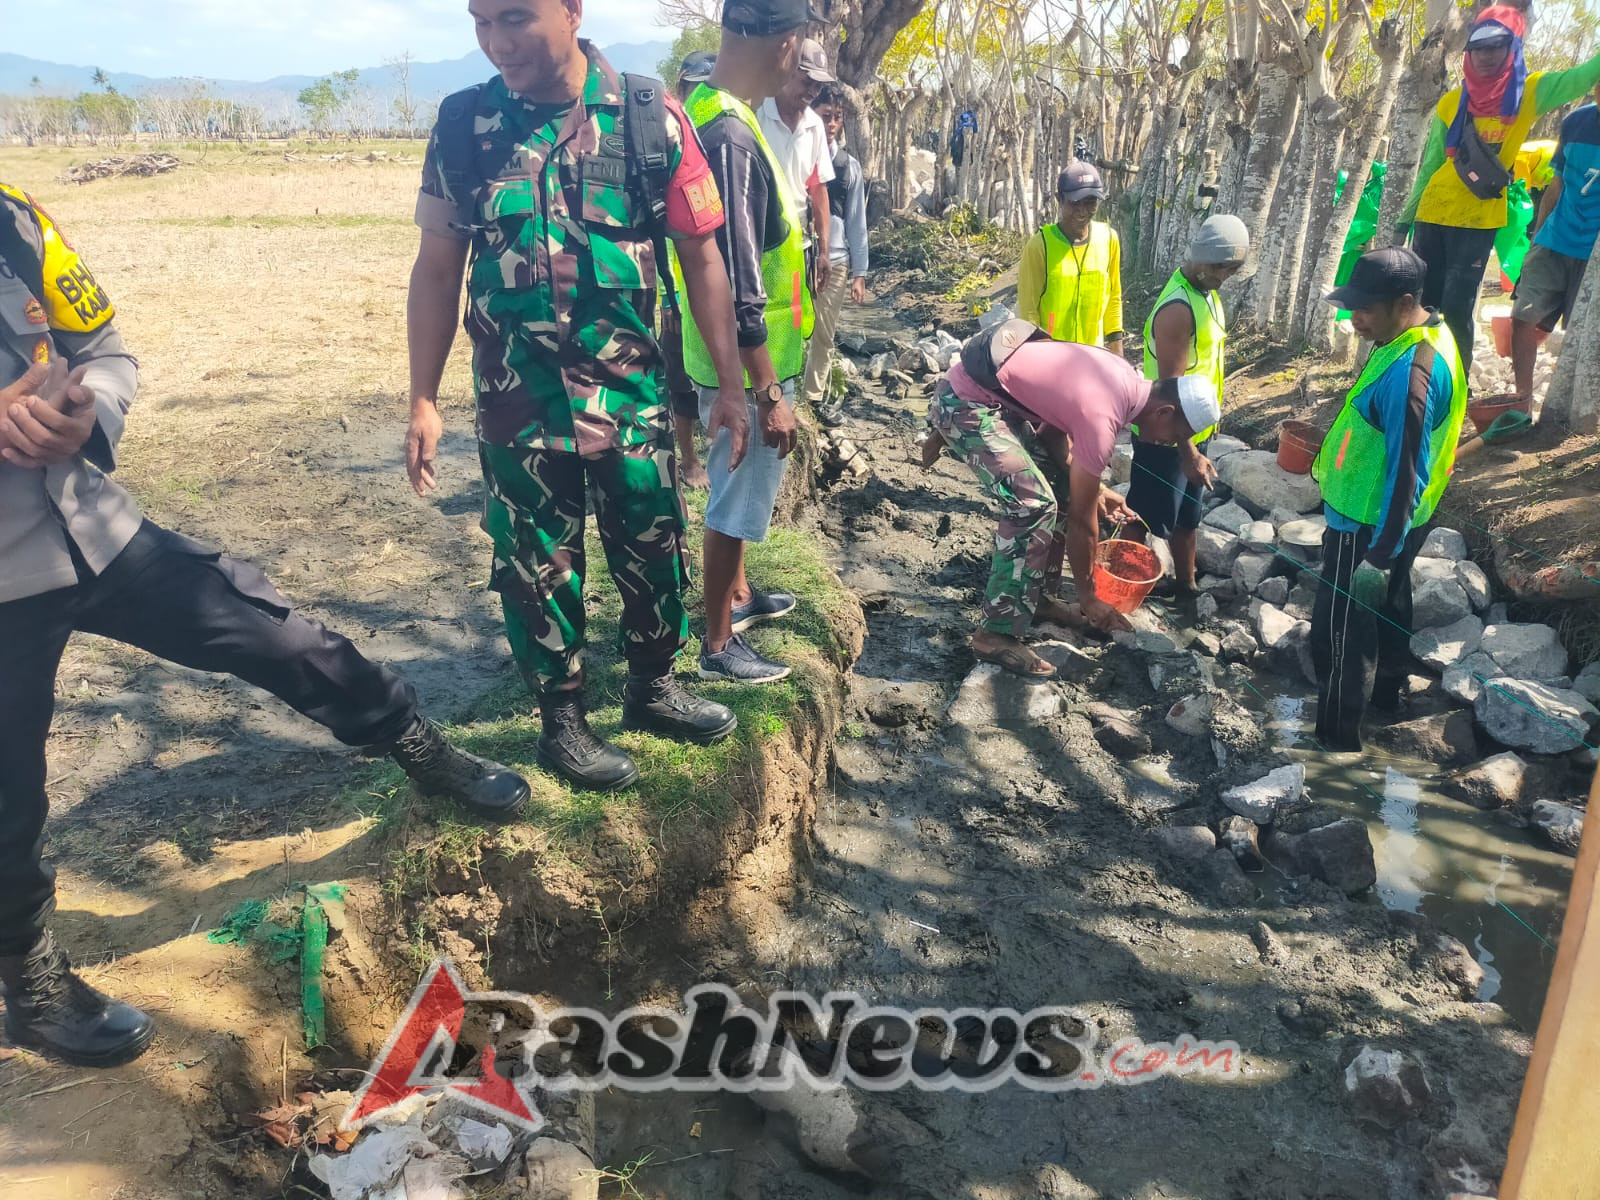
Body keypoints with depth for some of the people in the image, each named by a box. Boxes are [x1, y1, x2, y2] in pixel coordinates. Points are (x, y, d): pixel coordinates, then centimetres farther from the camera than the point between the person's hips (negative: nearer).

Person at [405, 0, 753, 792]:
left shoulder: (649, 118, -6)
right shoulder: (462, 124, -3)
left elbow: (701, 258, -1)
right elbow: (436, 270, 2)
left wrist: (729, 388, -2)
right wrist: (423, 401, -2)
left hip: (631, 393, 0)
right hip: (517, 403, 0)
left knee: (653, 550, 12)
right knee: (536, 569, 9)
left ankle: (652, 688, 36)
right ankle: (562, 722, 29)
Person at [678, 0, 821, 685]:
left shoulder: (714, 115, 6)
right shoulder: (732, 136, -26)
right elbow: (738, 289, -27)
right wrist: (769, 393, -22)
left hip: (744, 359, 10)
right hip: (748, 366, -10)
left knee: (740, 489, 23)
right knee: (736, 498, 3)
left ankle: (737, 596, 43)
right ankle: (718, 645, 19)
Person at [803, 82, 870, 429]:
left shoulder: (850, 165, 5)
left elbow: (857, 221, 8)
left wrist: (859, 272, 6)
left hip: (835, 262, 4)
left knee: (824, 336, 13)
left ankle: (815, 396, 27)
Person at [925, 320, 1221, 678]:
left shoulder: (1124, 378, 4)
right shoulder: (1101, 418, -22)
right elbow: (1082, 519, -14)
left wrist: (1092, 488, 10)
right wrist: (1088, 597, -2)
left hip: (995, 396, 10)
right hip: (964, 403, -10)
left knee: (1058, 488, 12)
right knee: (1034, 504, -18)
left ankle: (1031, 595, 24)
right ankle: (997, 634, -11)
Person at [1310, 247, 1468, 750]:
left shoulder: (1408, 373, -32)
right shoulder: (1429, 331, -1)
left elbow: (1405, 472, -28)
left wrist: (1380, 553, -22)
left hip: (1369, 523, -10)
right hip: (1394, 516, 10)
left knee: (1340, 632, 1)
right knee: (1387, 606, 28)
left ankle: (1337, 737, 14)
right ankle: (1386, 690, 49)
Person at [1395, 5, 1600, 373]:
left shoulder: (1529, 92, 0)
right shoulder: (1451, 103, 6)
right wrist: (1409, 212, 13)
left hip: (1478, 220, -3)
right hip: (1433, 215, 3)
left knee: (1456, 312, -5)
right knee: (1421, 305, 7)